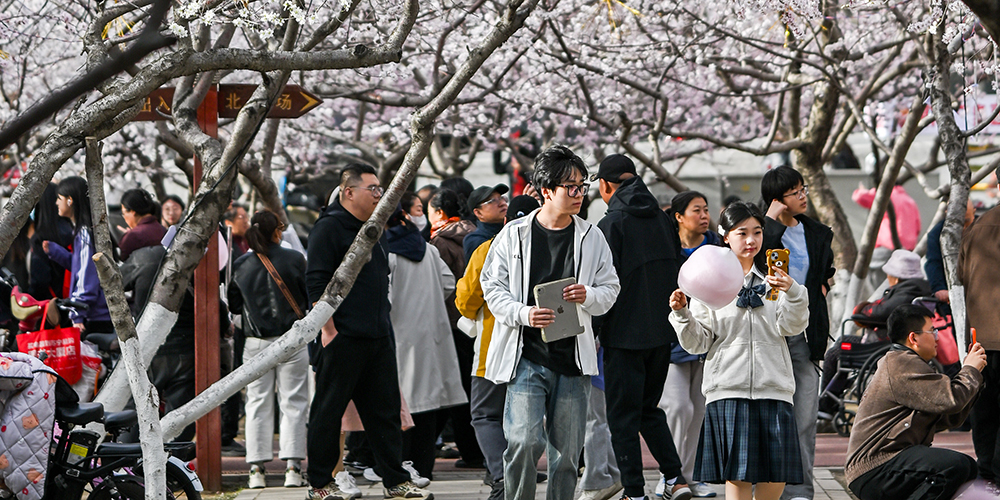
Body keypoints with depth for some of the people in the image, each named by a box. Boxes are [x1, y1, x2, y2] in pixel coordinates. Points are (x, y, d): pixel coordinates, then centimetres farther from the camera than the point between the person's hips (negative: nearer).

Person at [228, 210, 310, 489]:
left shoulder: (241, 267, -1)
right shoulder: (294, 260, -7)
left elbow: (234, 306, 7)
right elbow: (311, 297, -2)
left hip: (256, 344, 2)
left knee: (258, 404, 8)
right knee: (293, 403, 3)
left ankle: (257, 469, 4)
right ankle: (292, 468, -2)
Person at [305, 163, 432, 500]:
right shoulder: (329, 228, -9)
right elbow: (316, 282, -14)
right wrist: (328, 328, -18)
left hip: (378, 337, 8)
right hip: (343, 336, -8)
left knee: (385, 409, 8)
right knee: (328, 410, 0)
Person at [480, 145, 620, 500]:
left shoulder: (592, 239, 7)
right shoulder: (514, 235, 1)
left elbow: (611, 290, 12)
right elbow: (492, 286, 3)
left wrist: (588, 296, -11)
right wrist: (524, 313, -15)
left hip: (573, 358, 2)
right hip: (525, 356, -2)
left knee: (567, 450, 5)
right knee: (524, 442, -15)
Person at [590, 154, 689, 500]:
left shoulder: (611, 225, -12)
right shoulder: (662, 221, 8)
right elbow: (677, 275, 13)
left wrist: (592, 330, -9)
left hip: (626, 333, -7)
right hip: (662, 332, 7)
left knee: (622, 417, 1)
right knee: (649, 408, 19)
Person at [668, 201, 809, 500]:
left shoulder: (773, 279, 12)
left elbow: (791, 327, -2)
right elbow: (697, 343, 4)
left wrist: (793, 293, -19)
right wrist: (682, 314, -13)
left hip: (773, 386, 2)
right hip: (729, 388, -2)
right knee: (737, 475, -4)